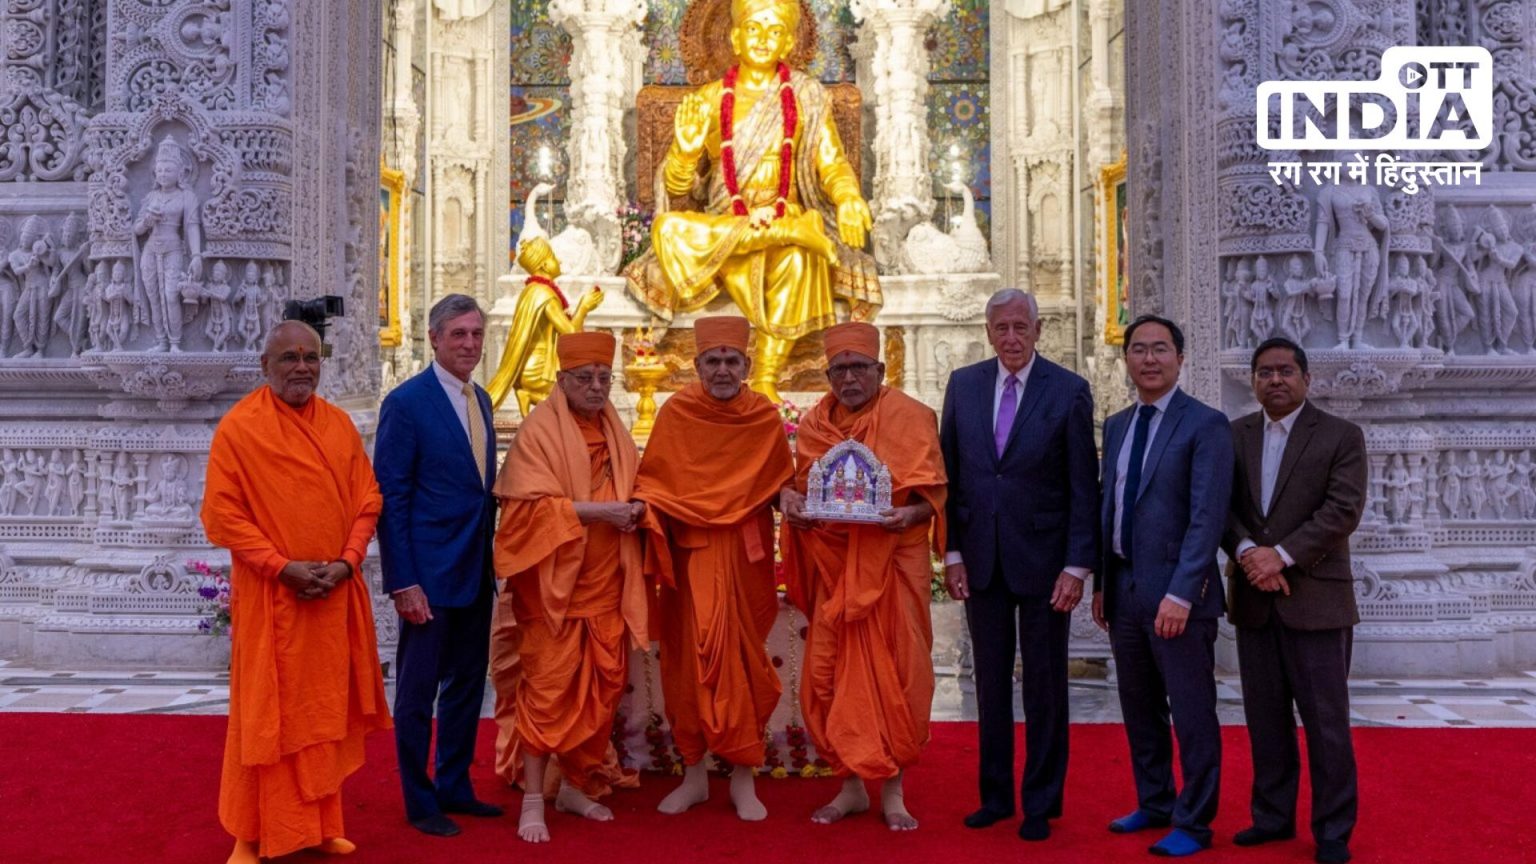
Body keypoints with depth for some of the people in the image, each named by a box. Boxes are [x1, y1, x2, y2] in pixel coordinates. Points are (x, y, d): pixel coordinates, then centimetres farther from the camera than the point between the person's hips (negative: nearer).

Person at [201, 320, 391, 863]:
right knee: (266, 713, 4)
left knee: (326, 711, 11)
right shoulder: (238, 426, -7)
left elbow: (366, 498, 7)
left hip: (335, 593, 4)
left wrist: (347, 561, -8)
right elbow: (221, 513, -9)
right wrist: (282, 566, -16)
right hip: (270, 596, -4)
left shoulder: (339, 424, 6)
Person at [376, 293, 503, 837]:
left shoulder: (481, 400, 10)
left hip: (476, 570, 7)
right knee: (418, 691, 6)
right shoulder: (406, 403, -12)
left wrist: (489, 557, 10)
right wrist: (403, 583, -17)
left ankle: (454, 788, 29)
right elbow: (391, 498, -14)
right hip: (429, 572, -7)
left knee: (467, 684, 15)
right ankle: (419, 802, 19)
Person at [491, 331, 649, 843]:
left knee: (605, 686, 9)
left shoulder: (615, 432, 12)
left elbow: (634, 488, 20)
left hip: (607, 585, 7)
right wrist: (598, 511, -22)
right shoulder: (539, 431, -8)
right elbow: (532, 504, -16)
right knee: (549, 689, -4)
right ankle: (533, 800, 5)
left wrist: (635, 508, -4)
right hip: (555, 583, -6)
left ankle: (578, 785, 23)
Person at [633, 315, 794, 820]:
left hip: (744, 558, 0)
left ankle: (743, 779, 14)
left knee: (742, 662, 3)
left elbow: (781, 484, 10)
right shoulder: (675, 413, -1)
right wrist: (646, 509, -15)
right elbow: (651, 480, 4)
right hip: (689, 556, 0)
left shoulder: (766, 418, 1)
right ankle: (693, 775, 18)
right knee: (687, 661, 4)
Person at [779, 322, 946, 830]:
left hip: (892, 564, -3)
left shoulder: (911, 417, -1)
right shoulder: (814, 423, 10)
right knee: (832, 674, 2)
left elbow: (933, 494, -3)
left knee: (894, 675, 0)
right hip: (833, 564, 3)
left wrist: (909, 513, -23)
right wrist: (789, 498, -7)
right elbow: (801, 485, 16)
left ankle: (893, 792, 13)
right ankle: (853, 785, 16)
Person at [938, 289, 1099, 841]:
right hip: (981, 560, 3)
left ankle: (1041, 804, 21)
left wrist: (1077, 566, -10)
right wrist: (952, 552, 1)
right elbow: (949, 474, 6)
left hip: (1043, 559, -3)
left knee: (1045, 686, 8)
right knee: (991, 682, 12)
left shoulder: (1068, 391, -5)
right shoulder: (963, 385, 4)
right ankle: (995, 795, 25)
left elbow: (1084, 486, -6)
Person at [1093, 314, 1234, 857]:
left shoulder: (1206, 424, -8)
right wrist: (1101, 583, 12)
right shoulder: (1116, 426, 13)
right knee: (1139, 711, 17)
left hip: (1176, 593, -7)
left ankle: (1193, 824, 16)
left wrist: (1180, 594, -21)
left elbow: (1207, 518, -15)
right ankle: (1154, 804, 32)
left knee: (1192, 715, 3)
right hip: (1124, 588, 7)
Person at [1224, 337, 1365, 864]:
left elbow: (1343, 510, -11)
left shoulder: (1341, 437, -2)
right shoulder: (1234, 436, 10)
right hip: (1254, 600, 4)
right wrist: (1246, 551, -15)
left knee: (1325, 720, 2)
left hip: (1315, 598, -4)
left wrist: (1281, 555, -18)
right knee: (1265, 717, 11)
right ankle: (1273, 816, 23)